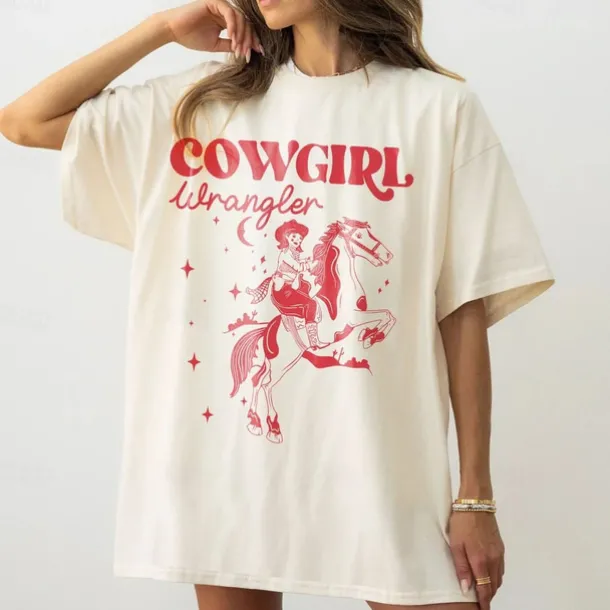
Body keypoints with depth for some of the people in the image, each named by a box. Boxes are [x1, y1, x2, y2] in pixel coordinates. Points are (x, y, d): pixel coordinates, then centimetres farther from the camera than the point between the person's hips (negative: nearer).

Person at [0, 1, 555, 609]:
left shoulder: (438, 107, 0)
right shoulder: (206, 98, 9)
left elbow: (465, 310, -2)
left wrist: (476, 497, -3)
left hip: (379, 470, -2)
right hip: (221, 462, 3)